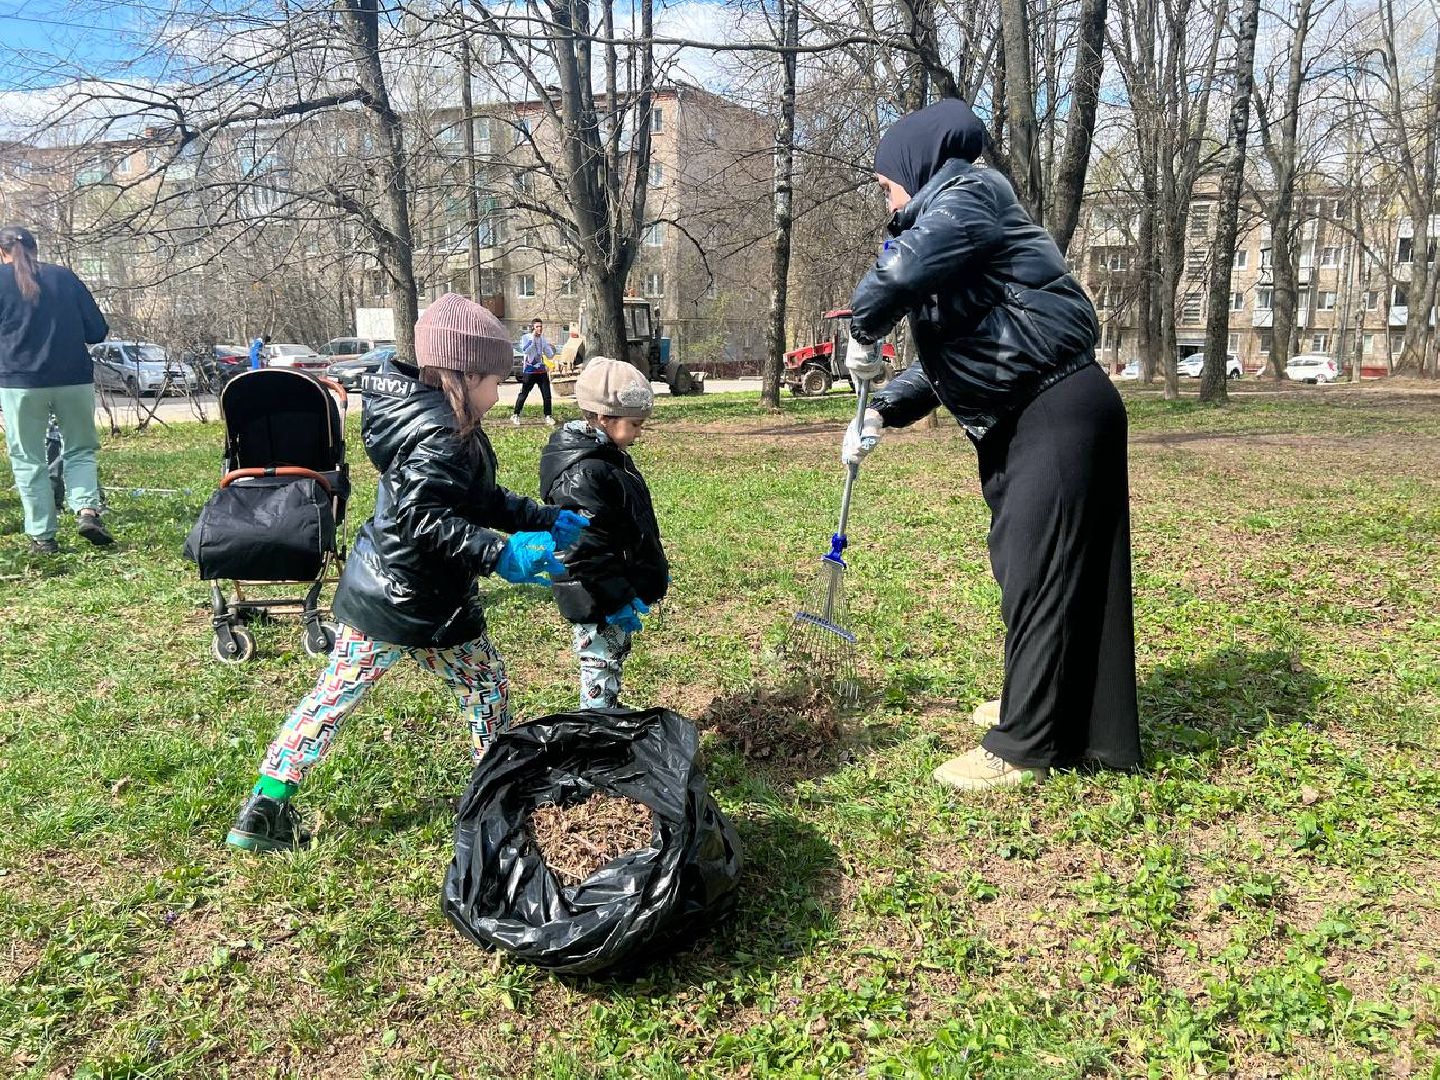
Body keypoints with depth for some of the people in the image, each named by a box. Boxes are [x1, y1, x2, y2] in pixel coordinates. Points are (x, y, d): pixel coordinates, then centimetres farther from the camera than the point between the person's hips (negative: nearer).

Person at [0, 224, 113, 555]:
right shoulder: (64, 276, 8)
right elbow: (97, 331, 8)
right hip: (74, 379, 2)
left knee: (28, 461, 7)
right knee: (79, 450, 15)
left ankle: (42, 536, 6)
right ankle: (87, 509, -8)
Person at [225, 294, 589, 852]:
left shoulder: (427, 416, 10)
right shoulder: (442, 437, -22)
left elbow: (484, 501, 16)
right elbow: (422, 519, -32)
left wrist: (547, 521, 14)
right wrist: (499, 554, -33)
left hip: (368, 594, 9)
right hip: (420, 607, -9)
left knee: (333, 694, 14)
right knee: (487, 683, 14)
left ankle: (263, 811, 17)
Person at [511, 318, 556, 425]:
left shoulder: (544, 339, 9)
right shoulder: (526, 338, -3)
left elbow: (550, 355, 5)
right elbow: (525, 350, -22)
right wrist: (533, 337, -20)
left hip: (542, 370, 4)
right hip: (529, 371, -4)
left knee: (547, 395, 0)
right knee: (523, 394, 0)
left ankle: (548, 416, 10)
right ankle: (515, 415, 10)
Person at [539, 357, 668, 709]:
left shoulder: (611, 455, 8)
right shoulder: (582, 475, -26)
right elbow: (588, 548, -27)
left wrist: (655, 571, 25)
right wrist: (618, 601, -23)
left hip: (622, 590, 11)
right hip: (599, 601, -11)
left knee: (616, 659, 24)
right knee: (601, 670, 1)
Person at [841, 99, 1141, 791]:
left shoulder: (966, 193, -10)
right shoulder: (943, 225, 20)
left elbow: (900, 274, -31)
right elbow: (942, 357, 20)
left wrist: (863, 331, -12)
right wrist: (881, 412, 8)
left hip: (1059, 410, -10)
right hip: (1020, 420, 10)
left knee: (1037, 572, -8)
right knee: (1022, 565, 17)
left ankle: (1022, 748, -2)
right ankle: (1037, 705, 34)